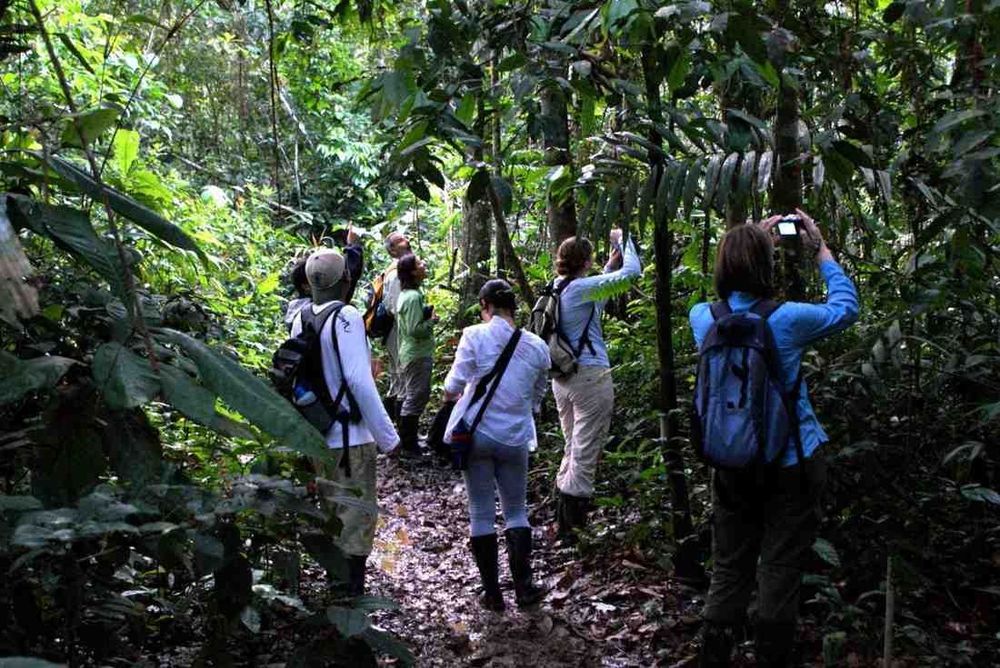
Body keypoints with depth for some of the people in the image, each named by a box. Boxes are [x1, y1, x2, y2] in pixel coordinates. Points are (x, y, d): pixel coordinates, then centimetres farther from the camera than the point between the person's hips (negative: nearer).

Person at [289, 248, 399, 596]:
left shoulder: (301, 318, 5)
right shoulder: (345, 316, -16)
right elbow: (359, 381, -21)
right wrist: (387, 436, -15)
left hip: (318, 437, 7)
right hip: (351, 438, -7)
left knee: (332, 517, 19)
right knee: (357, 522, 1)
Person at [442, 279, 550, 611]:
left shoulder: (474, 336, -10)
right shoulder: (537, 346, 1)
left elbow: (452, 386, -8)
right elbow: (536, 399, 8)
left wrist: (449, 395, 14)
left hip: (476, 433, -2)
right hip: (515, 437, 2)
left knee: (481, 512, 9)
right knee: (516, 511, 16)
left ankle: (492, 593, 14)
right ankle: (523, 586, 13)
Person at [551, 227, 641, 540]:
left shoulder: (557, 289, 8)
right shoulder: (582, 287, -15)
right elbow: (633, 270, -16)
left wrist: (610, 265, 23)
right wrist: (623, 238, -1)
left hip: (562, 379, 9)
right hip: (591, 376, -9)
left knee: (572, 447, 18)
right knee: (586, 452, -1)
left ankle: (563, 517, 23)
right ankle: (572, 521, 2)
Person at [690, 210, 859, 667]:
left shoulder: (703, 318, -6)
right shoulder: (786, 320, -16)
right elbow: (846, 307, 2)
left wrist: (751, 242, 21)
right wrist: (820, 249, 11)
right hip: (790, 466, -4)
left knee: (729, 569, 14)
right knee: (779, 572, 7)